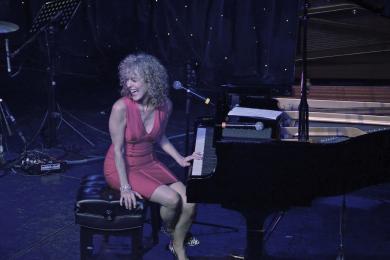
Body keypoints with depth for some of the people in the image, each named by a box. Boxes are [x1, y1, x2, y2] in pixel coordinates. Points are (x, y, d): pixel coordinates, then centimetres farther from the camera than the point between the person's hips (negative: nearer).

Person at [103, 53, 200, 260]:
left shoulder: (165, 105, -8)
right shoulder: (121, 107, -24)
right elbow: (118, 149, -19)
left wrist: (180, 159, 2)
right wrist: (125, 187, -20)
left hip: (148, 163, 6)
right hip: (121, 168, -5)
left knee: (189, 201, -11)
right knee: (172, 199, -20)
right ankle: (170, 230, 15)